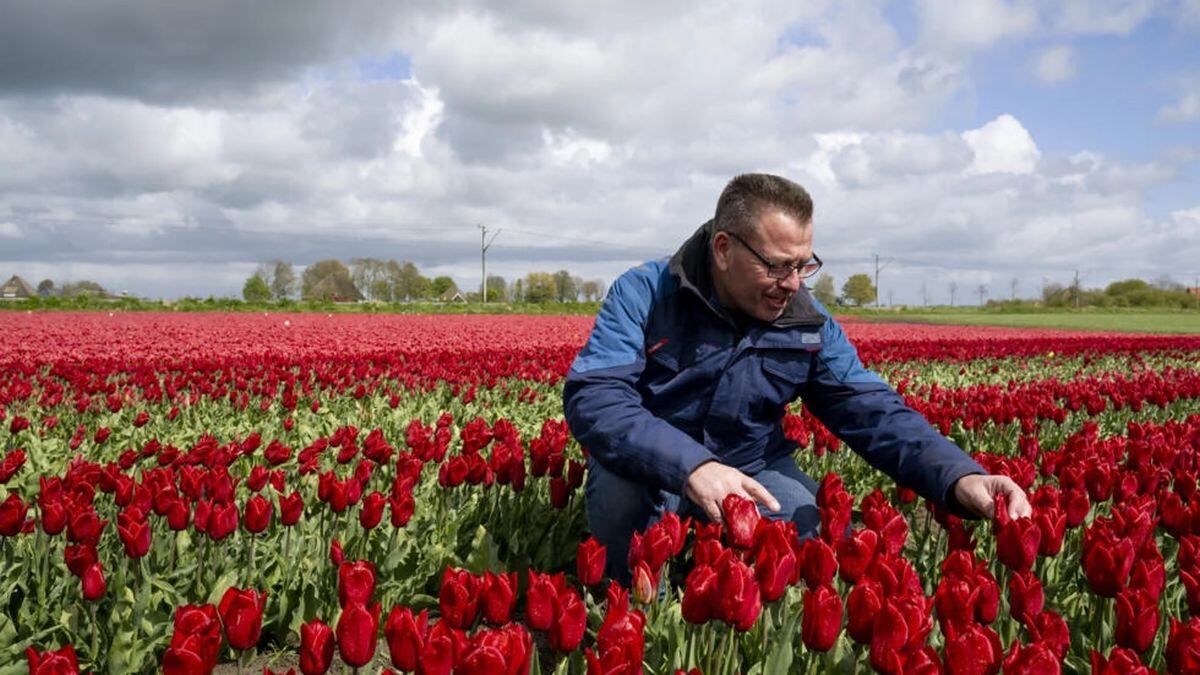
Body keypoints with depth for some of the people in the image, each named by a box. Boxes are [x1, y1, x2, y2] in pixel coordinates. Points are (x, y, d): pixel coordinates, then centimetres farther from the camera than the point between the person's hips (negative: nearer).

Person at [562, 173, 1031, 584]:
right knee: (619, 494, -36)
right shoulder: (642, 295, -17)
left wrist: (958, 476, -29)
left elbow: (874, 414, -9)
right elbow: (592, 398, -30)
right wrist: (690, 464, -46)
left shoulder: (811, 326, -4)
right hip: (649, 471, -3)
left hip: (753, 472, 3)